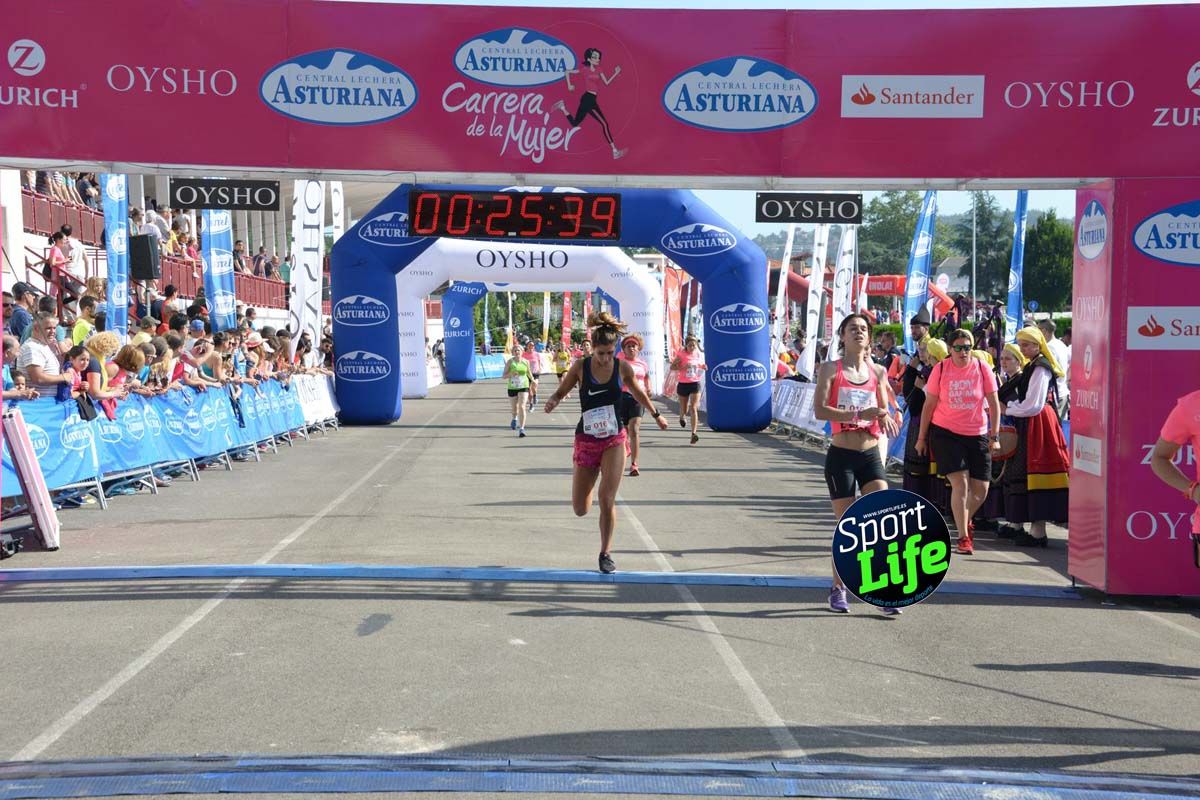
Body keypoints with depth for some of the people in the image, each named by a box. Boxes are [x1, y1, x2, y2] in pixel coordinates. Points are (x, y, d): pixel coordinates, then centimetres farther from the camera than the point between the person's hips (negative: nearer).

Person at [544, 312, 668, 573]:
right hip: (586, 441, 0)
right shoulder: (580, 367, -7)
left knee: (607, 500, -11)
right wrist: (552, 402, -20)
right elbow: (561, 391, 3)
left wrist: (656, 415, 28)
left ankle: (605, 553, 7)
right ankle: (588, 484, 43)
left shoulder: (622, 368, -3)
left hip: (614, 441, 0)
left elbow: (638, 392, 16)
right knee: (580, 509, 5)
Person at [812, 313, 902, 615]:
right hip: (841, 456, -3)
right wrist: (858, 414, -27)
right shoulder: (830, 369, -3)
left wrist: (884, 419, -11)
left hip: (871, 456, 3)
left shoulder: (878, 371, 8)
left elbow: (885, 413, 14)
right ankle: (838, 588, 21)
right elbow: (819, 410, -16)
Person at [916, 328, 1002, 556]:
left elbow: (994, 404, 2)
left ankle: (965, 521, 33)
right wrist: (922, 437, 3)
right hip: (945, 433, -2)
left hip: (977, 435, 2)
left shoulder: (982, 369, -2)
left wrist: (994, 435, -3)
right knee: (960, 483, -13)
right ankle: (964, 537, -4)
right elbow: (929, 405, 1)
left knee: (981, 489, 3)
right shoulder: (940, 370, -5)